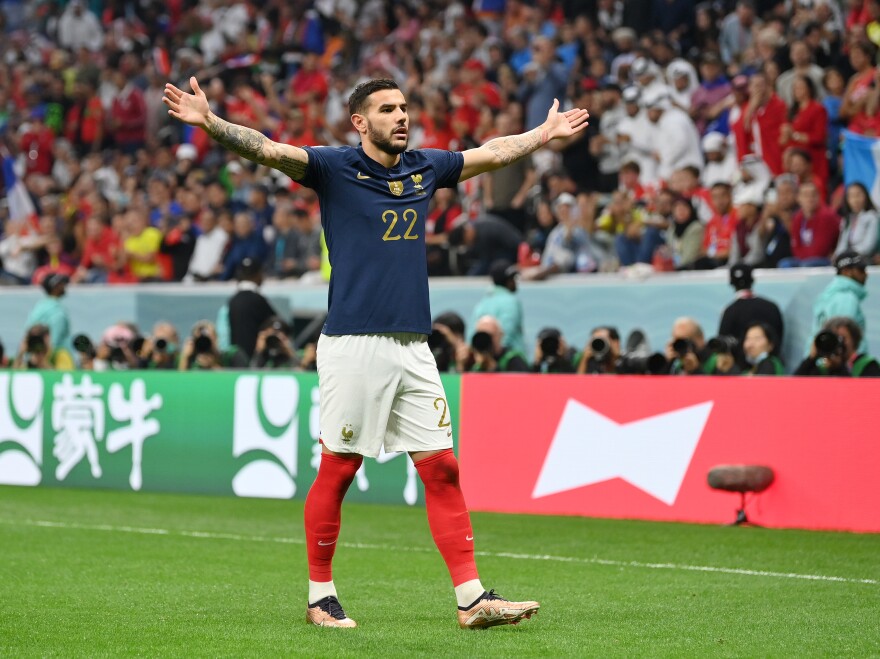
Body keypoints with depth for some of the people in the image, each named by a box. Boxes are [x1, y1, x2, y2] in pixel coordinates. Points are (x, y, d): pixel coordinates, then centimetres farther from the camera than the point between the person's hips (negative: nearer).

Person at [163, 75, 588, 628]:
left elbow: (493, 153, 30)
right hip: (353, 344, -5)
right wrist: (209, 122, -30)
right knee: (338, 470, 0)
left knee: (442, 468, 2)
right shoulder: (335, 167, -2)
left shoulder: (425, 168, 14)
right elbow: (268, 150, -15)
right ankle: (321, 594, 12)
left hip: (414, 347, 5)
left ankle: (472, 597, 3)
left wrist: (546, 132, 40)